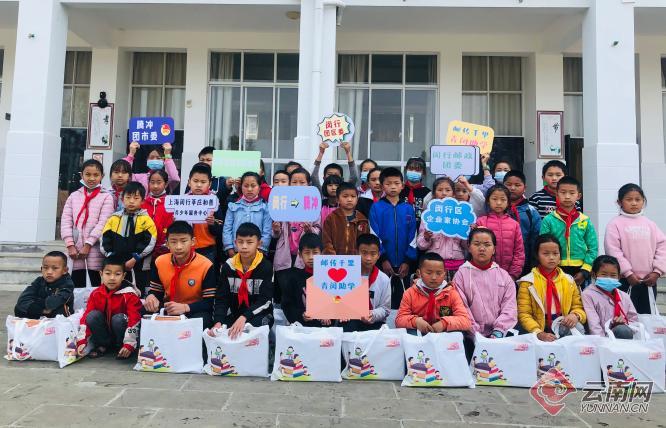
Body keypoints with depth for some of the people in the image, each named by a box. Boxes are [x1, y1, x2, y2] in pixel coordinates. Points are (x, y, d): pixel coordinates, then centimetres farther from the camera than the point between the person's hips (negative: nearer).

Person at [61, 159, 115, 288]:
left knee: (97, 283, 1)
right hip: (75, 247, 4)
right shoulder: (74, 196, 11)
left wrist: (88, 244, -13)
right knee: (76, 283, 8)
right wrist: (70, 245, -5)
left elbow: (103, 223, -9)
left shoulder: (106, 197, -1)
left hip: (95, 247, -4)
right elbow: (66, 221, 5)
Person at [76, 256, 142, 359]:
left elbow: (134, 320, -24)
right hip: (105, 332, 4)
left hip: (121, 333, -3)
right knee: (92, 315, -20)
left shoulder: (129, 294, -19)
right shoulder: (96, 294, -6)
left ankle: (122, 348, -9)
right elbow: (86, 316, -7)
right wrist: (82, 341, -17)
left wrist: (129, 344, -31)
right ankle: (102, 345, -4)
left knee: (118, 318, -32)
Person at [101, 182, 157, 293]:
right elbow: (105, 240, 6)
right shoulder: (113, 218, 7)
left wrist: (134, 259, -14)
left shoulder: (146, 220, -3)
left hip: (138, 265, -3)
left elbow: (149, 243, -9)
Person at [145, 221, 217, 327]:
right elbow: (155, 291, 10)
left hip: (194, 312, -4)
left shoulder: (205, 265, -18)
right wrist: (151, 297, -15)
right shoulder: (160, 262, -3)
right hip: (168, 310, 4)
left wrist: (185, 307, -30)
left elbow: (210, 302, -15)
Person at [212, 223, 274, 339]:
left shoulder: (266, 267, -11)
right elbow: (221, 298, -4)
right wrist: (218, 322, -22)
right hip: (234, 314, 3)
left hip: (260, 315, -3)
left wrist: (244, 318, -32)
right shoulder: (228, 266, -1)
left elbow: (265, 300, -17)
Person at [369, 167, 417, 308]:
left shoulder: (408, 209, 4)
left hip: (403, 264, 2)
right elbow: (374, 236, -4)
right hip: (383, 262, -2)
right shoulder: (376, 207, -1)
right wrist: (383, 258, -10)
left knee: (402, 298, 10)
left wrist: (408, 261, -4)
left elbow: (412, 237, 3)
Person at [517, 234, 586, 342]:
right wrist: (538, 333, -22)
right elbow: (524, 314, -7)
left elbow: (578, 307, 15)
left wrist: (575, 315, -10)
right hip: (541, 331, -4)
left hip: (564, 328, 5)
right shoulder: (528, 282, -1)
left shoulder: (568, 280, 12)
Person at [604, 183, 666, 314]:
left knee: (648, 314, 14)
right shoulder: (615, 224, -6)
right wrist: (628, 273, -14)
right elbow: (613, 251, -12)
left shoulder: (650, 224, 9)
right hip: (626, 280, -4)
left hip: (649, 280, 5)